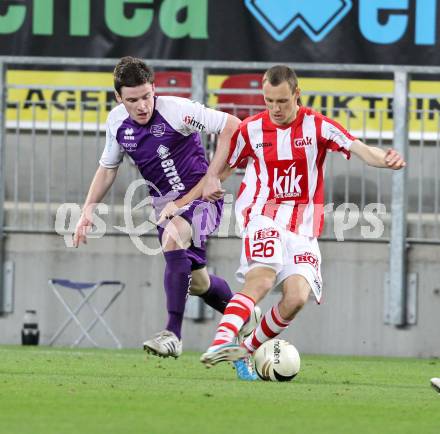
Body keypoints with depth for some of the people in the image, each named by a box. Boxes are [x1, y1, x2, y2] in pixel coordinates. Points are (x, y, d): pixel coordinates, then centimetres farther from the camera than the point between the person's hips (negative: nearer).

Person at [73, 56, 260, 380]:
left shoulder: (177, 111, -22)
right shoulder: (117, 122, -3)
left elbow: (231, 125, -20)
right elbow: (108, 166, 14)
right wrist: (89, 207, 3)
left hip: (199, 195, -7)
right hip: (165, 203, 7)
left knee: (173, 240, -35)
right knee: (196, 281, 13)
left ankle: (173, 334, -33)